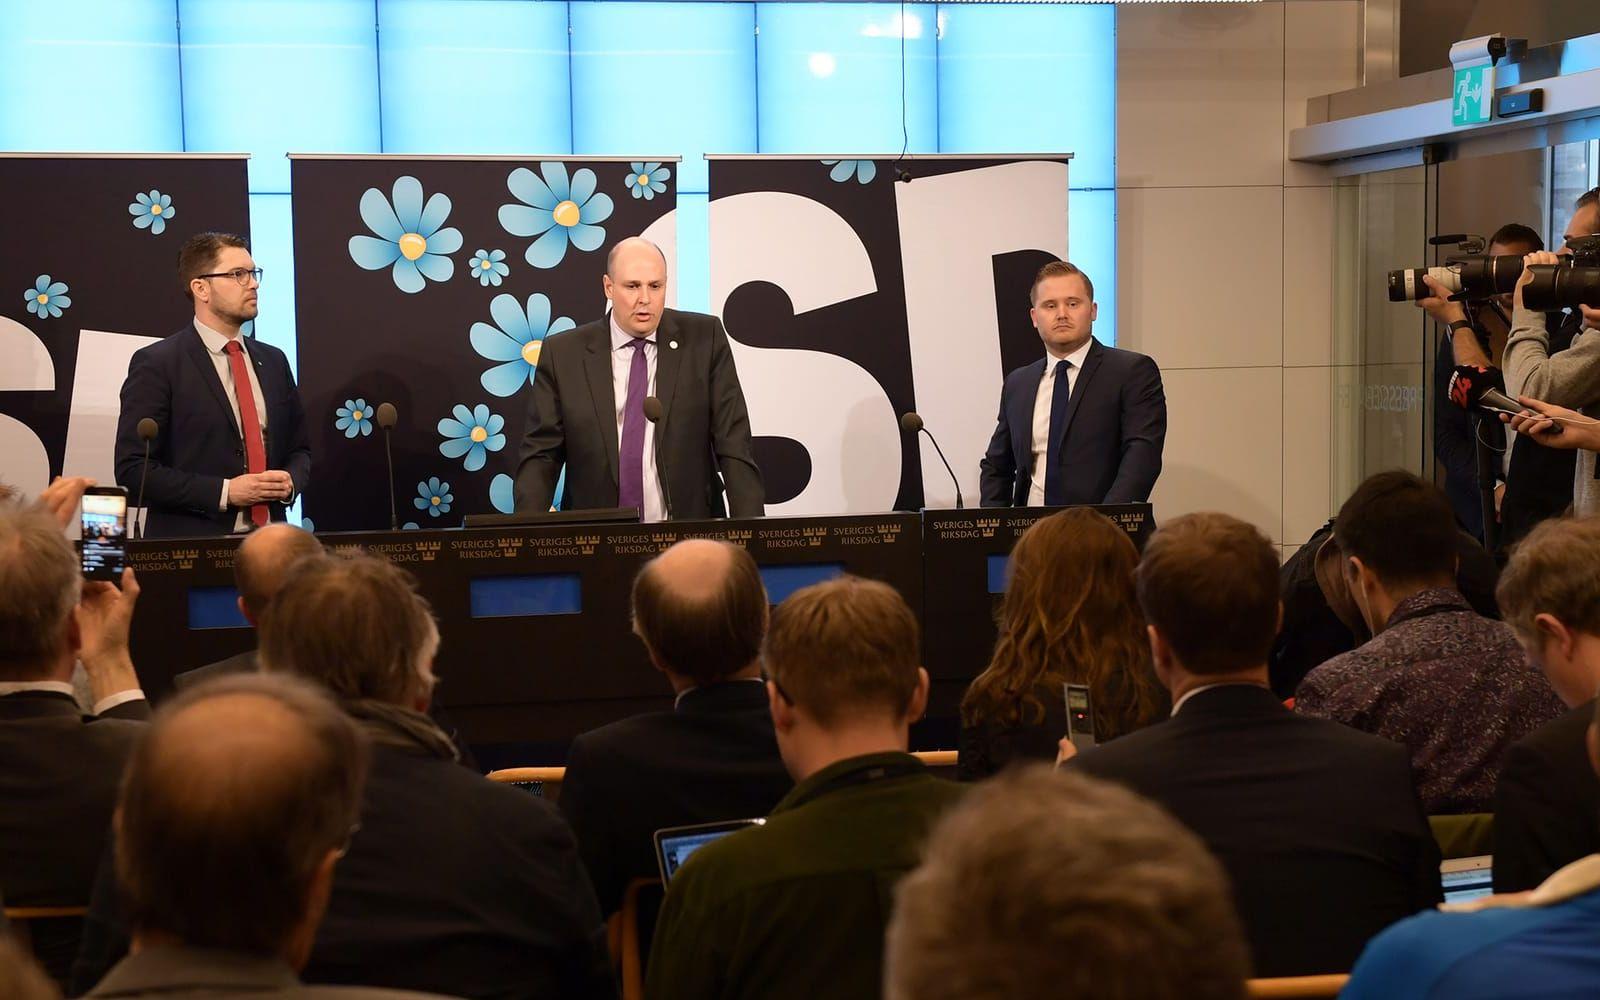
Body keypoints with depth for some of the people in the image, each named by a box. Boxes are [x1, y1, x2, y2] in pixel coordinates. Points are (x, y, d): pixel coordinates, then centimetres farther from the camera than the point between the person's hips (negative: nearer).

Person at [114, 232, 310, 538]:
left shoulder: (273, 361, 12)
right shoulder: (156, 364, -5)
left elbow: (298, 448, 20)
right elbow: (133, 470, -10)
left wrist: (290, 481, -2)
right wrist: (224, 492, -16)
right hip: (191, 546, -5)